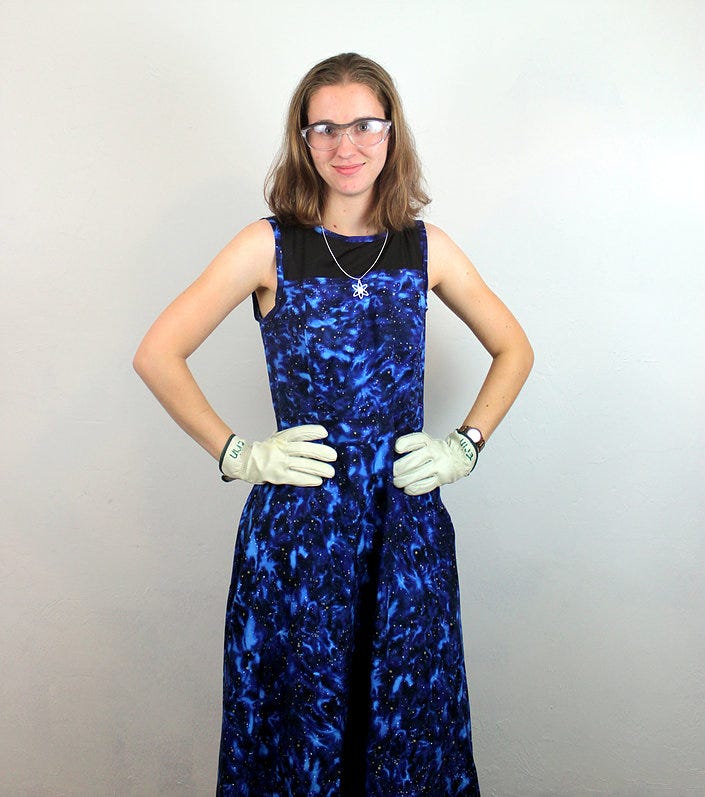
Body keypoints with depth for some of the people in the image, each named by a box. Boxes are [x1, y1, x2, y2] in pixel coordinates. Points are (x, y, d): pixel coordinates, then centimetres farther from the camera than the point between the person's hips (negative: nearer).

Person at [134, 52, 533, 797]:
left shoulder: (426, 248, 4)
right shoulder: (269, 245, -4)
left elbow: (513, 350, 15)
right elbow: (156, 354, -3)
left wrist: (465, 445, 4)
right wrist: (236, 454, -7)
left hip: (409, 519, 3)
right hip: (298, 522, -2)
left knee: (408, 711, 14)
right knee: (302, 714, 12)